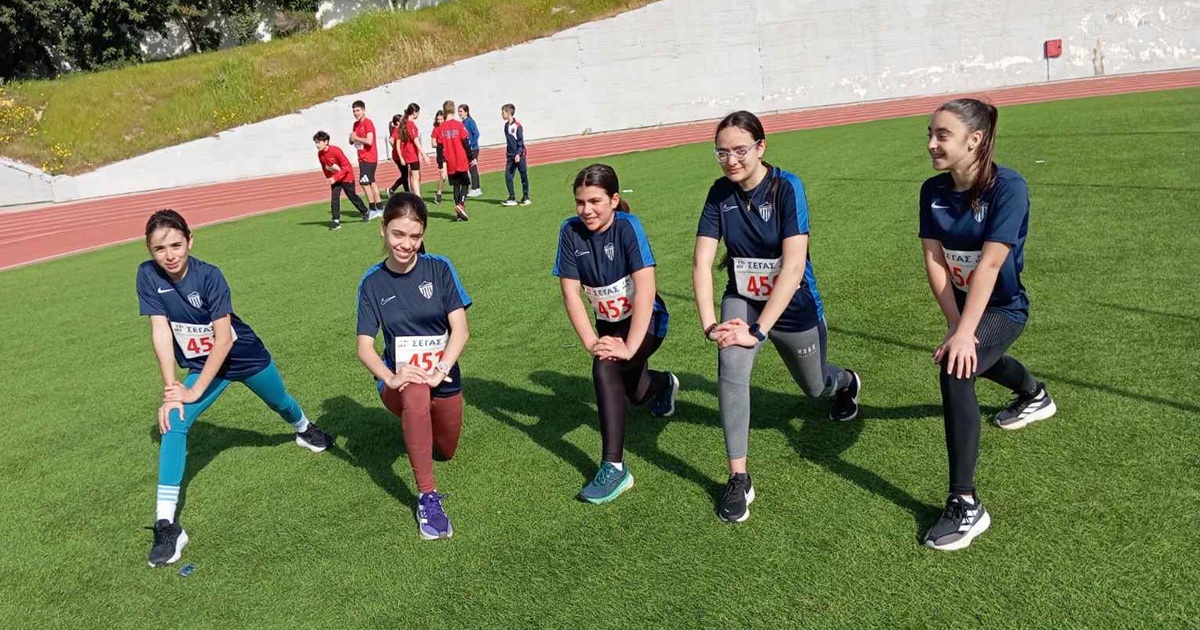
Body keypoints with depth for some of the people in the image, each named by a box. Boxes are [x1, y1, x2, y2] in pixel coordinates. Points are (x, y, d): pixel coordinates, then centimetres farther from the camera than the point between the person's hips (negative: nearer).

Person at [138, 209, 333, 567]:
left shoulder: (209, 276, -28)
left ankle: (304, 429, 62)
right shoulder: (148, 275, -18)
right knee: (173, 423, -20)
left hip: (245, 355, -2)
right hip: (203, 364, 2)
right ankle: (166, 524, -20)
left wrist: (194, 391, -29)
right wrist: (170, 388, -24)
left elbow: (223, 339, -28)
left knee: (280, 403, 23)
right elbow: (160, 331, -19)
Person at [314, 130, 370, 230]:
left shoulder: (335, 151, -27)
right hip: (334, 179, 5)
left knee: (352, 197, 9)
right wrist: (329, 178, 2)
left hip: (346, 177, -5)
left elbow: (346, 166, -25)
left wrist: (335, 178, -28)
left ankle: (365, 212, 32)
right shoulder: (320, 154, -6)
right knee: (334, 199, -7)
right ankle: (336, 221, -6)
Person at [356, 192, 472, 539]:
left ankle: (419, 424, 51)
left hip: (444, 377, 2)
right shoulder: (372, 283, -6)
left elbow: (459, 328, -14)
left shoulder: (439, 268, -8)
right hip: (399, 381, -2)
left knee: (445, 451, 16)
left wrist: (440, 370, -30)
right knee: (415, 392, -38)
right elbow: (365, 346, -11)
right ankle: (428, 497, -30)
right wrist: (391, 378, -31)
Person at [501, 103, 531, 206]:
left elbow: (520, 141, -14)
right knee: (508, 175, -2)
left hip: (519, 155, -7)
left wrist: (518, 154, -20)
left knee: (523, 176, 3)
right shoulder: (506, 125, 9)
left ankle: (526, 197, 12)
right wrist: (507, 153, 17)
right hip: (510, 156, 7)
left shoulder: (517, 125, -12)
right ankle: (512, 198, 1)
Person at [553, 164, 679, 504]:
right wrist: (590, 342, -21)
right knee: (634, 393, 23)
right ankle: (665, 384, 62)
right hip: (608, 324, 6)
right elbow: (570, 292, -13)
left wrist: (628, 347, -36)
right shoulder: (571, 231, -14)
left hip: (645, 321, -5)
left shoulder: (627, 226, -26)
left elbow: (645, 289, -32)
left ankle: (614, 467, -27)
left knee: (605, 367, -32)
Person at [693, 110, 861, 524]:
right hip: (743, 298, 2)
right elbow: (701, 261, -15)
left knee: (815, 386, 19)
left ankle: (846, 382, 59)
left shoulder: (786, 187, -23)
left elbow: (793, 265, -31)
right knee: (731, 365, -27)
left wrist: (759, 330, -35)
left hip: (793, 304, -2)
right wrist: (709, 324, -28)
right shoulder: (720, 193, -11)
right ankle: (738, 478, -17)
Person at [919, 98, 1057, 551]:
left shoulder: (1007, 187, -25)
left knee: (956, 369, -31)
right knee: (976, 357, 33)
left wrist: (964, 332, -36)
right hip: (961, 305, 7)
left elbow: (989, 264, -31)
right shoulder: (933, 190, -9)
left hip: (1002, 308, -7)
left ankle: (966, 505, -25)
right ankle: (1034, 396, 72)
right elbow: (934, 259, -14)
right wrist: (955, 324, -24)